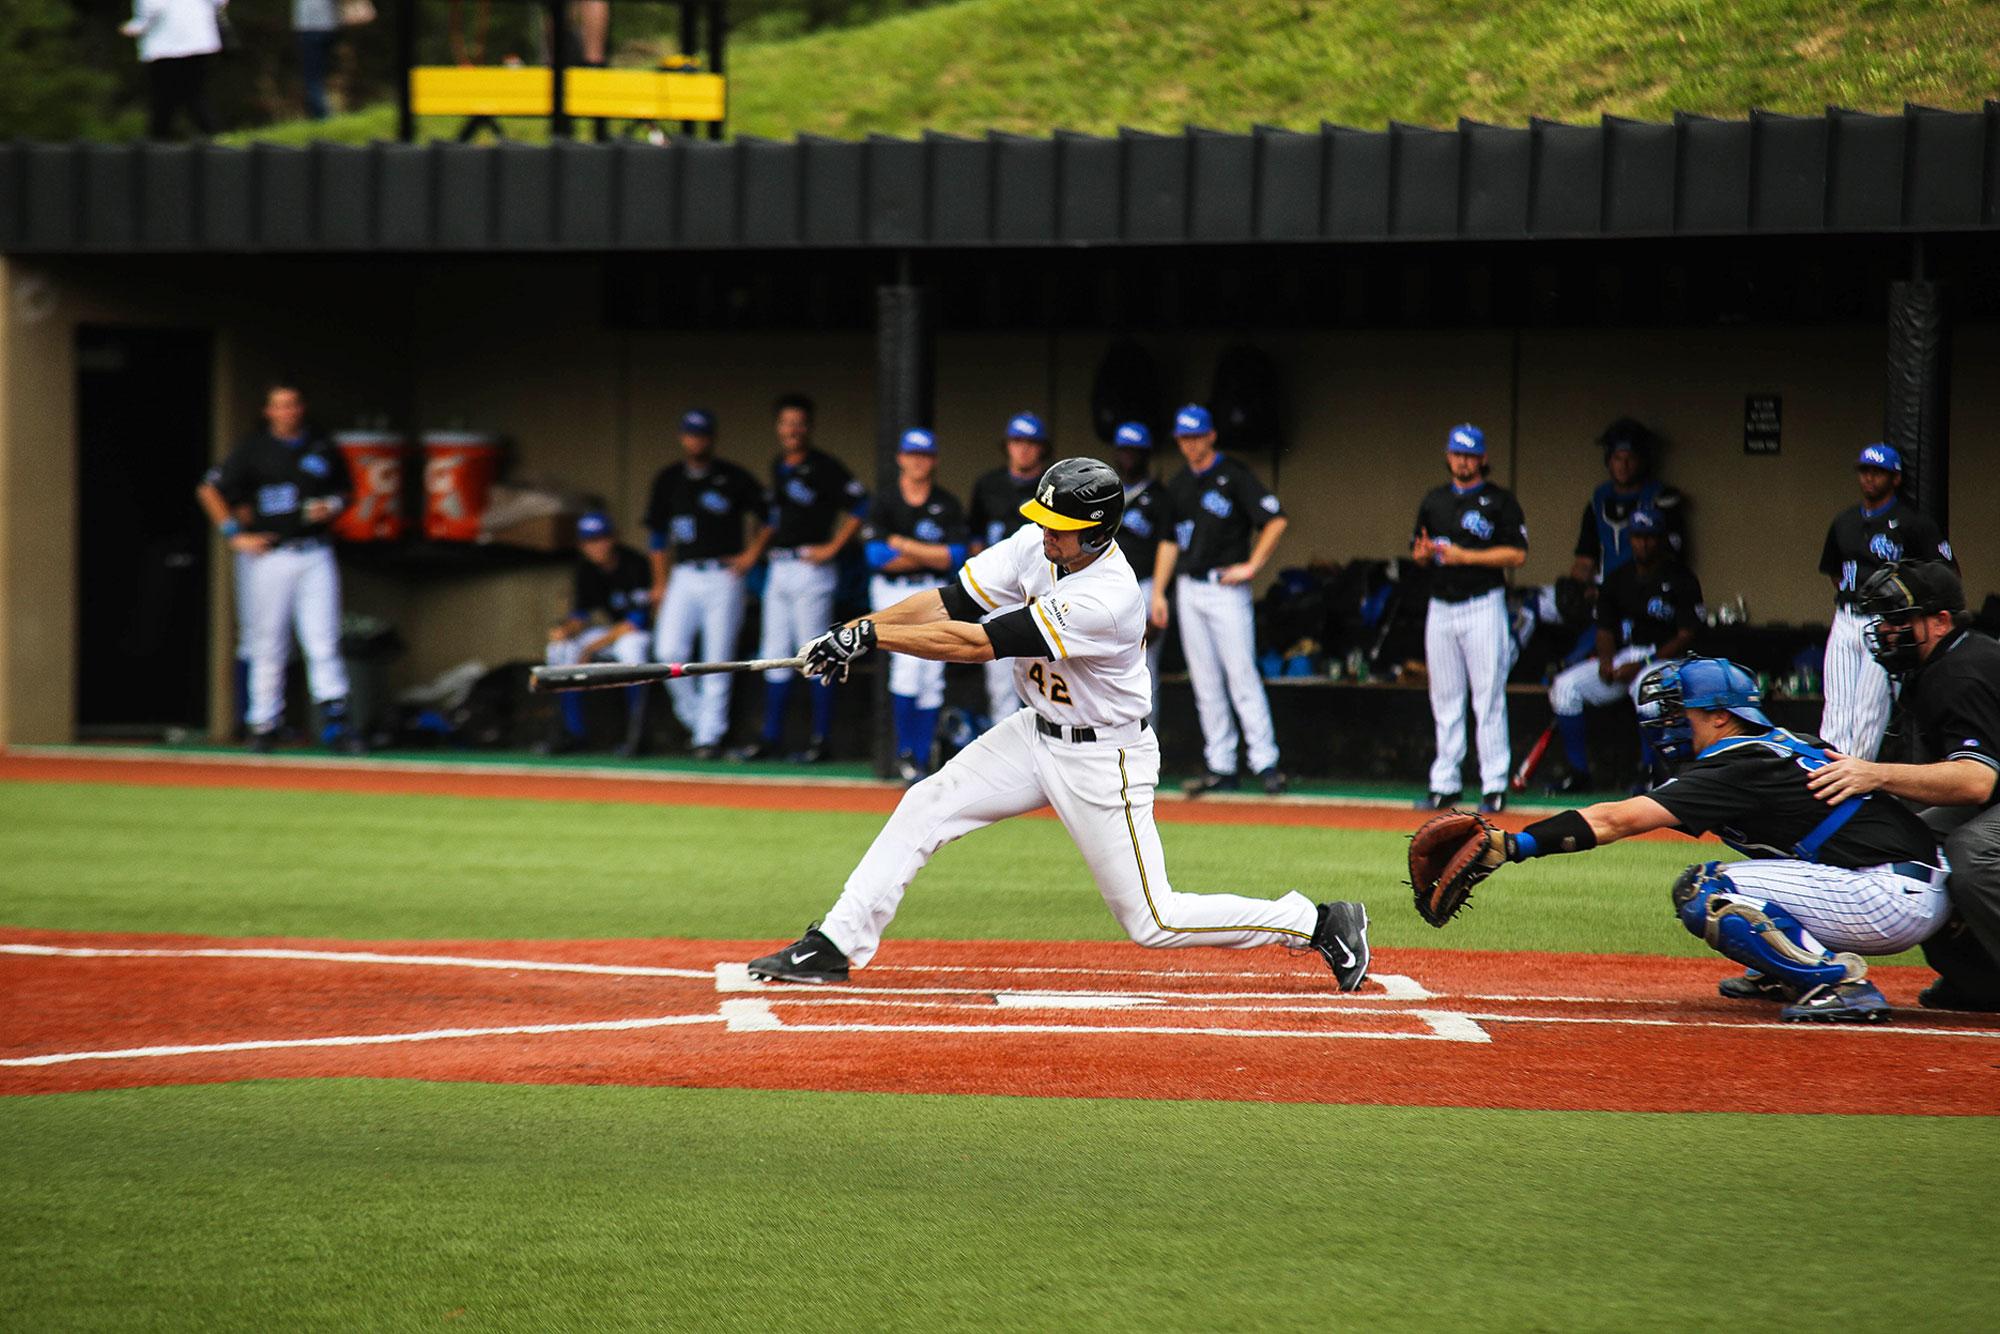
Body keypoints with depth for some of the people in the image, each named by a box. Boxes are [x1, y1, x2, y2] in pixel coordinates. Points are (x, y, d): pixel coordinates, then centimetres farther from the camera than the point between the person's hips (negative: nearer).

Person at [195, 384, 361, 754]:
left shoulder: (323, 448, 10)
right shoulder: (254, 449, 0)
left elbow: (347, 489, 23)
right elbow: (209, 490, 0)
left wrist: (332, 506, 1)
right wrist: (236, 535, -6)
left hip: (316, 554, 2)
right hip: (269, 555, -2)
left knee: (324, 640, -5)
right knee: (268, 647, 1)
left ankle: (335, 721, -5)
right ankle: (264, 724, 9)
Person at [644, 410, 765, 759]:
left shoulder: (733, 477, 0)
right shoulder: (669, 479, 9)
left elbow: (765, 513, 9)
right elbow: (657, 532, 15)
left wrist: (751, 553, 1)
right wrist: (660, 582, 11)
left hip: (724, 576, -3)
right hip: (684, 577, 3)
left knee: (718, 661, -4)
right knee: (669, 653, -10)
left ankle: (710, 735, 1)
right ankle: (694, 719, 8)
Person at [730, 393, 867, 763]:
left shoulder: (824, 467, -10)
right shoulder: (779, 466, 14)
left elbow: (860, 505, -15)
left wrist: (832, 548, -15)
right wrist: (758, 546, 16)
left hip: (811, 566, -8)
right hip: (779, 567, 8)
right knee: (775, 656, 11)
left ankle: (821, 740, 0)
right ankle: (771, 737, 16)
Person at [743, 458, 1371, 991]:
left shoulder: (1107, 599, -33)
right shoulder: (1035, 546, -10)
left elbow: (978, 644, -32)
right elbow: (951, 601, -9)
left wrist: (871, 636, -29)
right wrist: (854, 633, -22)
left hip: (1104, 759, -8)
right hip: (1037, 735, 8)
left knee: (1151, 921, -4)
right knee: (924, 808, -3)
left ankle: (1318, 922, 9)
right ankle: (836, 945, 5)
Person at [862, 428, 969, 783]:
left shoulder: (948, 505, 4)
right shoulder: (884, 504, 2)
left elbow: (955, 557, -6)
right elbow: (878, 557, -9)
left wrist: (906, 546, -10)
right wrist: (930, 555, -7)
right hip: (894, 593, -2)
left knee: (932, 680, 1)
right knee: (909, 661, -18)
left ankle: (921, 760, 8)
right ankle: (905, 753, -6)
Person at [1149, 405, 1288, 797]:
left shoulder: (1233, 475, -7)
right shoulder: (1179, 484, 14)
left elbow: (1276, 519, -13)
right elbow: (1169, 540, 20)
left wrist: (1251, 566, -15)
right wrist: (1158, 593, 13)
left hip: (1225, 587, -7)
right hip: (1189, 590, 7)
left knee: (1242, 677, -11)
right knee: (1206, 686, 6)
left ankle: (1265, 762, -11)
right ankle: (1220, 768, 9)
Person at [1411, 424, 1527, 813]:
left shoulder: (1500, 501, -2)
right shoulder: (1434, 501, 15)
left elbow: (1517, 555, -8)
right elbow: (1420, 551, 20)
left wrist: (1464, 556, -15)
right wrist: (1423, 554, -5)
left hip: (1483, 604, -5)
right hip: (1441, 608, 5)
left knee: (1488, 698, -7)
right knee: (1445, 700, 7)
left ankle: (1494, 785, -5)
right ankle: (1445, 784, 11)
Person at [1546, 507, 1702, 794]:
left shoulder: (1681, 580, -6)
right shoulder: (1618, 579, 10)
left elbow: (1686, 636, -11)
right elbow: (1605, 628, 13)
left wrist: (1642, 664, -19)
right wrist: (1606, 660, -10)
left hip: (1663, 658, -6)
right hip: (1620, 657, 6)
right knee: (1564, 686, -12)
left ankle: (1649, 771, -29)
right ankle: (1578, 773, -7)